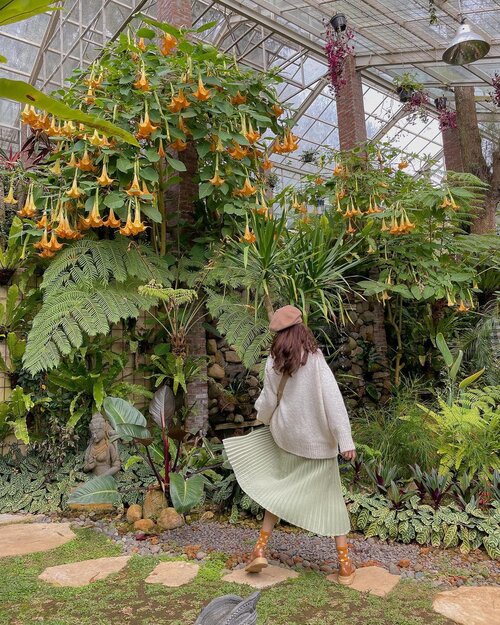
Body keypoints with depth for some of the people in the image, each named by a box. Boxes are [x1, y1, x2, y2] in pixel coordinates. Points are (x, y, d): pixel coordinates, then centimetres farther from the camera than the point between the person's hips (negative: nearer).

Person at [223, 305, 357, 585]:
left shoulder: (274, 362, -3)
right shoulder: (314, 358, -13)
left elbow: (268, 402, 3)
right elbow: (333, 400, -18)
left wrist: (262, 415, 26)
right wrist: (345, 439, -18)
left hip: (286, 436, 3)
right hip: (318, 439, -3)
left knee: (280, 488, 20)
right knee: (330, 497, 8)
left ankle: (261, 549, 22)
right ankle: (345, 563, 17)